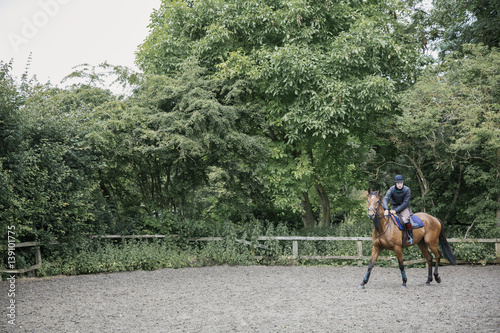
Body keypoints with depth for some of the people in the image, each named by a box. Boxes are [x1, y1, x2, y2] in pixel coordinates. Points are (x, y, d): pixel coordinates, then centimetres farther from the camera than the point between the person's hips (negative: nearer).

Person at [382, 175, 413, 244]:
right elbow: (386, 199, -23)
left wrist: (396, 210, -26)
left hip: (404, 208, -4)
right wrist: (386, 209, -42)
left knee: (405, 219, -31)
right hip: (395, 207, 4)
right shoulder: (392, 190, -10)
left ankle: (410, 236, -17)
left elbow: (405, 203, -17)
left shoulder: (407, 190, -15)